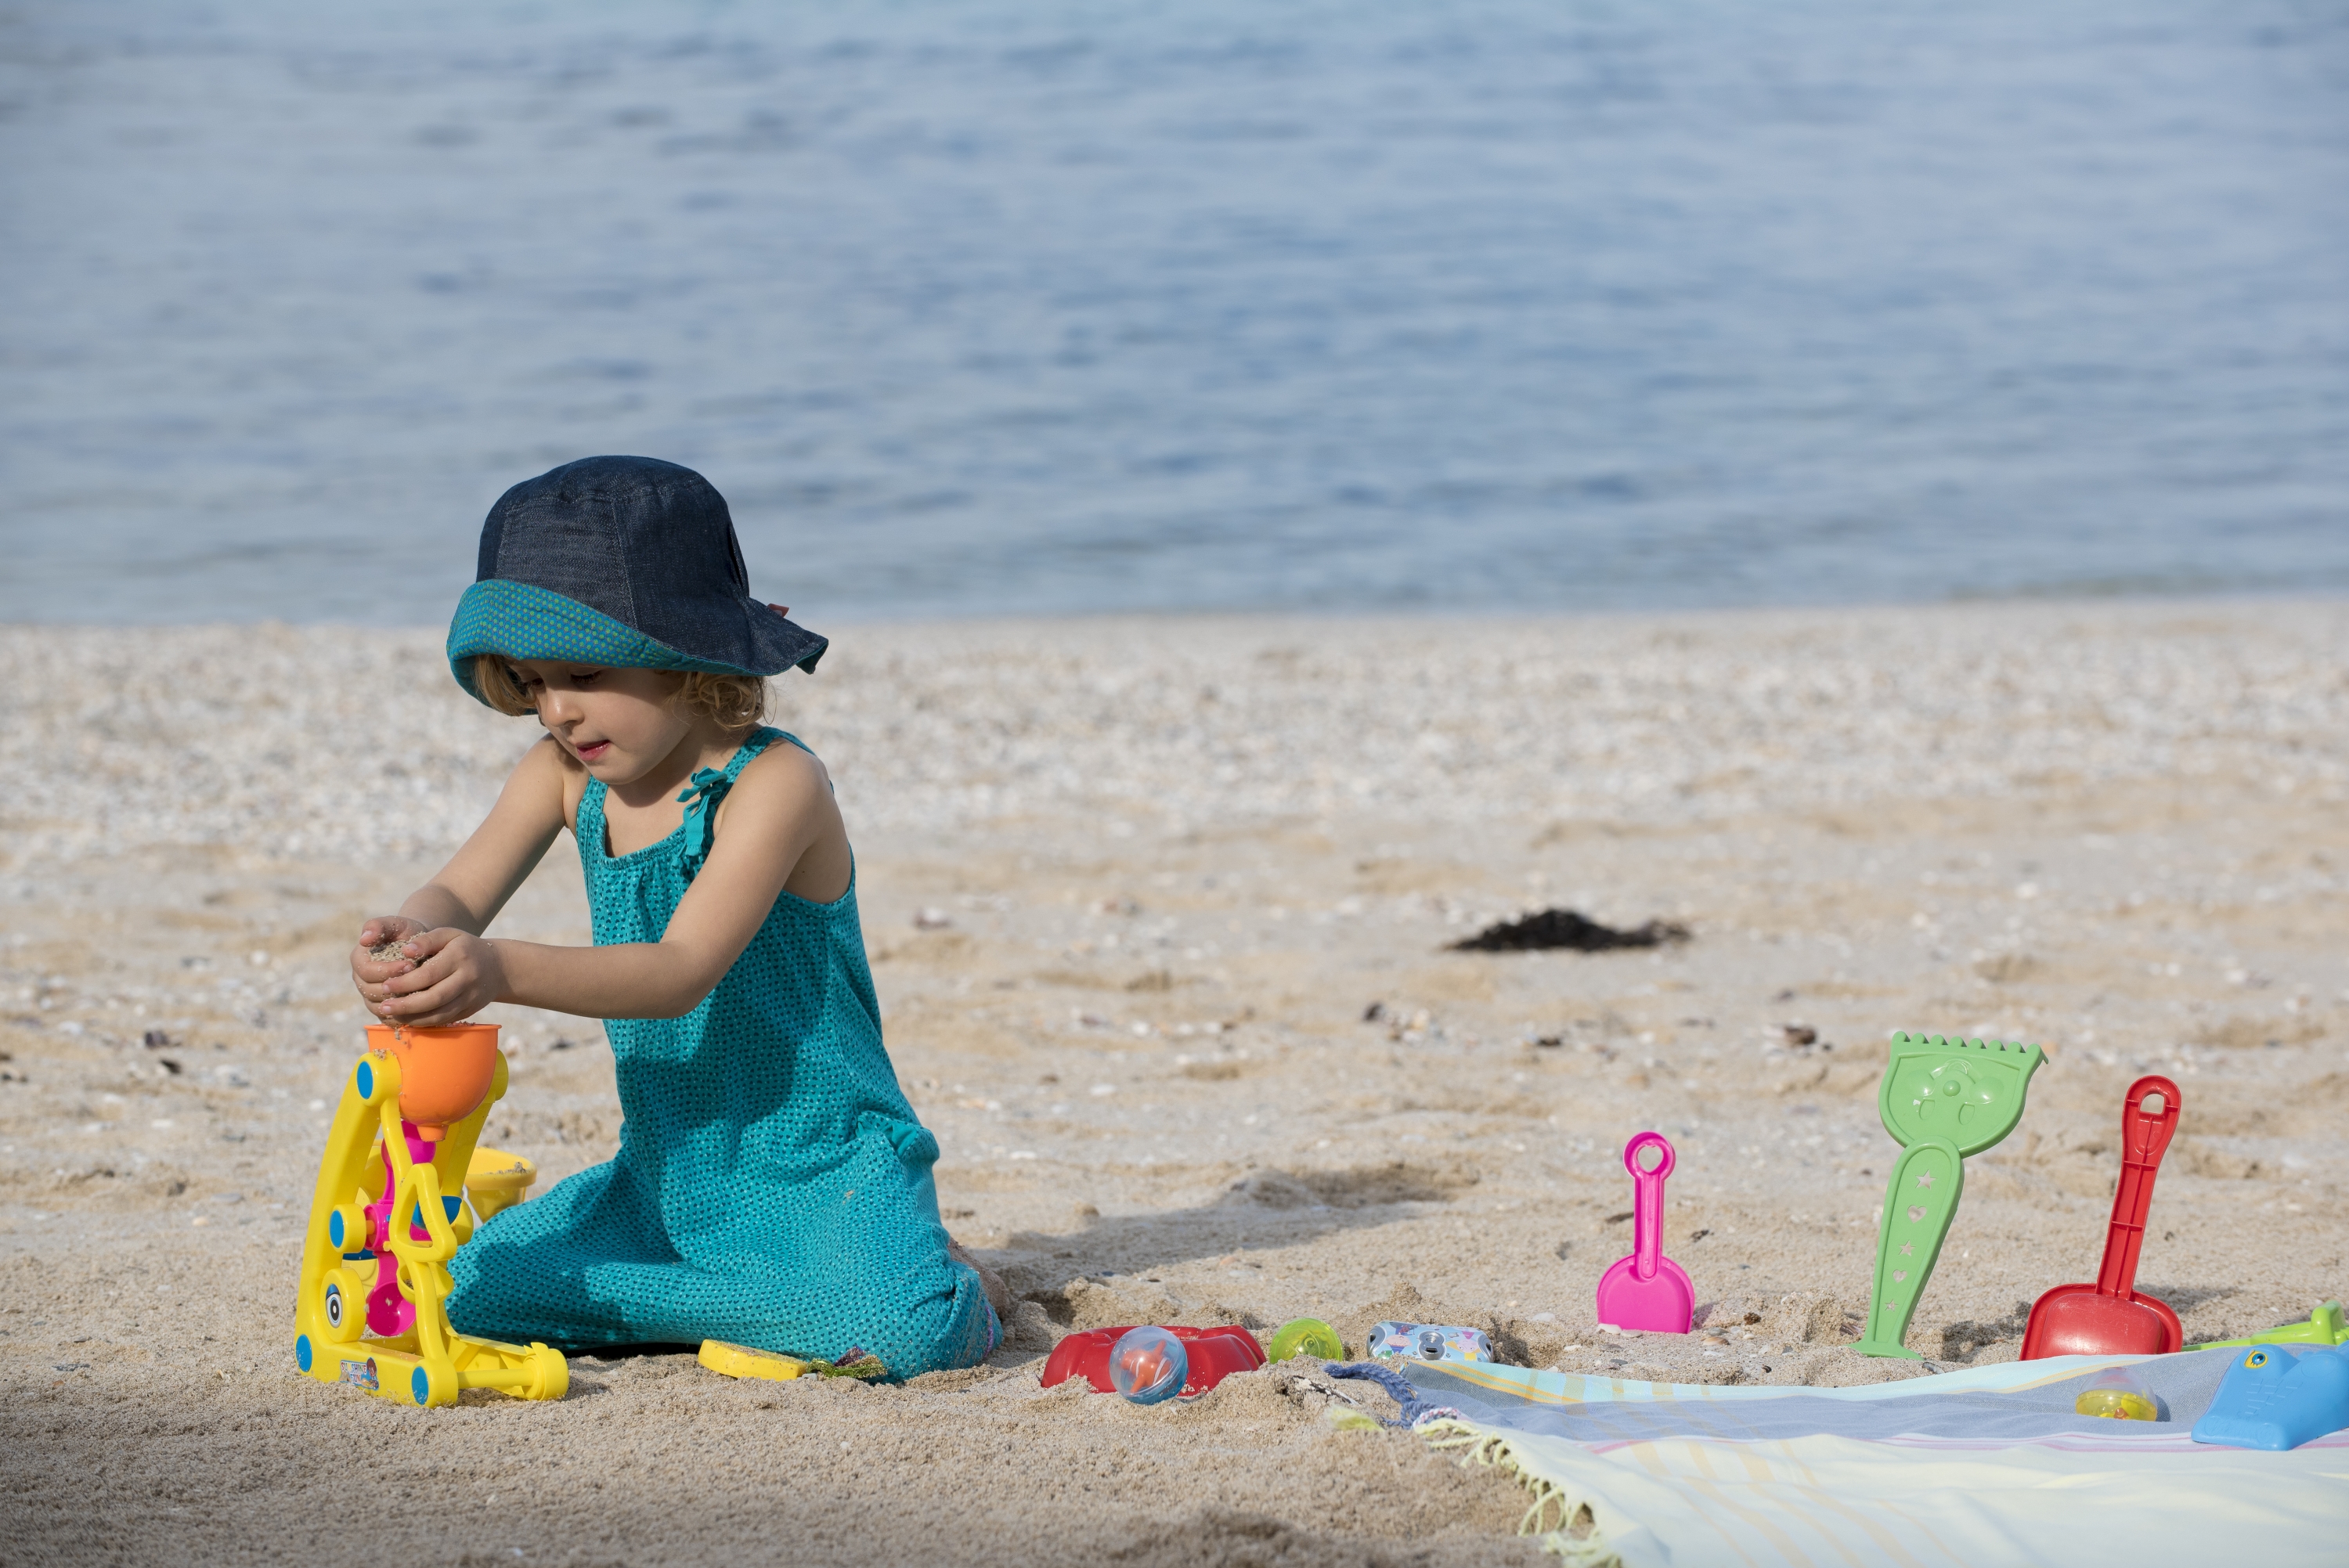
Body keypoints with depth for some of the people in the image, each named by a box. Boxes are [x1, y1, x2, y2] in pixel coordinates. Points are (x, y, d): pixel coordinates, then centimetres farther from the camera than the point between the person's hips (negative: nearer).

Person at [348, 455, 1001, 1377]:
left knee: (904, 1330, -35)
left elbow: (683, 972, -29)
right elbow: (456, 896, -7)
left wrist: (503, 971, -45)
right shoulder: (565, 776, 4)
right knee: (472, 1289, -11)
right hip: (669, 1180, 8)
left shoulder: (774, 783, -18)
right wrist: (407, 940, -33)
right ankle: (772, 1300, 2)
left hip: (820, 1170, -7)